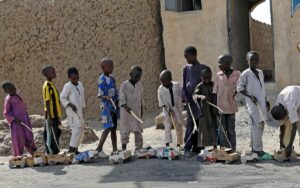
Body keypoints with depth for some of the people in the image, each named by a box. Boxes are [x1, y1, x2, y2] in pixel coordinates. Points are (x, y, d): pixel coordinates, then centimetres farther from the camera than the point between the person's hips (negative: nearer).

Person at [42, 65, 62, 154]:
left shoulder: (51, 85, 16)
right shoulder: (47, 86, -13)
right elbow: (47, 102, -17)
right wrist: (50, 118, -20)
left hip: (54, 116, 9)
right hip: (51, 117, -9)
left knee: (55, 136, 11)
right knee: (52, 137, -5)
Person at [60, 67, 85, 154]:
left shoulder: (80, 84, 13)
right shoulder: (68, 86, -9)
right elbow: (62, 98, -10)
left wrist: (83, 107, 21)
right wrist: (70, 104, -19)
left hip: (79, 111, 8)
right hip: (72, 111, -8)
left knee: (81, 129, 10)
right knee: (77, 127, -18)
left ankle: (75, 148, 17)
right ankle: (71, 148, -19)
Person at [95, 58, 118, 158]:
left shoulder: (112, 78, 14)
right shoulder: (102, 79, -10)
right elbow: (100, 94, -16)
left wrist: (118, 104, 16)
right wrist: (107, 98, -35)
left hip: (114, 106, 8)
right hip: (106, 107, -8)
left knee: (114, 128, 9)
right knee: (108, 128, -13)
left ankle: (115, 149, 14)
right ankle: (99, 149, -7)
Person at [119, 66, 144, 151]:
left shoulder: (140, 86, 9)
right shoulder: (124, 85, -6)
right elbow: (122, 98, -12)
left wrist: (141, 111, 15)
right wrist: (126, 106, -27)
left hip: (137, 112, 5)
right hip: (126, 112, -4)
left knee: (138, 131, 6)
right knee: (125, 131, -1)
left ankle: (139, 148, 13)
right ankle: (124, 148, 7)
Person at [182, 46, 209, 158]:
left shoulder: (203, 68, 4)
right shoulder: (186, 68, 11)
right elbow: (184, 85, 10)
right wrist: (185, 97, -4)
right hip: (190, 99, 0)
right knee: (190, 123, -8)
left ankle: (196, 147, 12)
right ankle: (187, 148, -10)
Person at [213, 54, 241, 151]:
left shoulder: (237, 74, -2)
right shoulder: (218, 75, 4)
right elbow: (215, 92, 5)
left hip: (231, 106, -1)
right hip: (220, 107, 1)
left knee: (231, 131, 8)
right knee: (221, 131, 3)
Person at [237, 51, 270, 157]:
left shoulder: (260, 73, 13)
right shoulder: (245, 74, -8)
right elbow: (239, 88, -8)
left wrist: (266, 101, 17)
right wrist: (250, 95, -19)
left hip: (261, 103, 7)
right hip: (252, 103, -7)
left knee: (260, 125, 10)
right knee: (257, 125, -11)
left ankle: (254, 147, 20)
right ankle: (258, 149, -9)